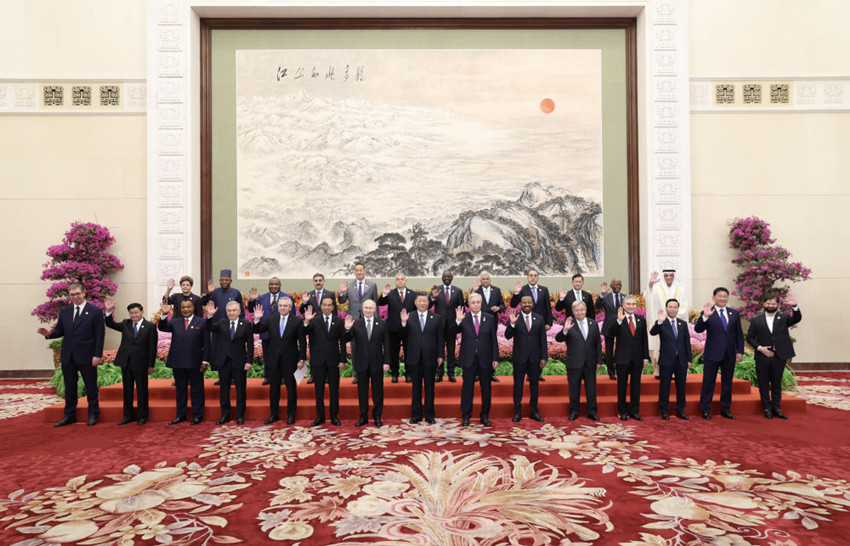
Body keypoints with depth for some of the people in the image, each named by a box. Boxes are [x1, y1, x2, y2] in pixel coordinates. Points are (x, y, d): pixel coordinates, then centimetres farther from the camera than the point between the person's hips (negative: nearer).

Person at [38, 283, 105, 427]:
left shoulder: (95, 311, -3)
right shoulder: (64, 311, 12)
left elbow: (100, 335, -7)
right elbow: (60, 331, 13)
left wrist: (97, 355, -12)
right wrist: (49, 333, -11)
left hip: (87, 356, -4)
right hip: (68, 356, 5)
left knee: (91, 386, 4)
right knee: (69, 387, 11)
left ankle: (93, 415, 15)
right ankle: (69, 415, 22)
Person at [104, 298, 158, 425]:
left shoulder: (150, 327, -5)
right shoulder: (125, 324, 9)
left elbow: (152, 347, -6)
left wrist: (151, 365, -9)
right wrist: (108, 311, -15)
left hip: (140, 364, -4)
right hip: (126, 363, 4)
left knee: (142, 391, 5)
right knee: (127, 390, 13)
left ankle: (142, 416, 16)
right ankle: (128, 415, 24)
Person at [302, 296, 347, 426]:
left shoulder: (339, 321, 1)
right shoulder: (315, 320, 0)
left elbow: (342, 342, 2)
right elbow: (304, 333, -14)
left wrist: (343, 360, -3)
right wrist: (306, 322, -33)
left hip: (333, 360, 0)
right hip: (318, 360, 0)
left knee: (334, 389, 8)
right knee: (319, 390, 9)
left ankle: (334, 416, 19)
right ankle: (320, 416, 20)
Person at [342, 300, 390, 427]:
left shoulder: (382, 324, 0)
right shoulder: (356, 324, 0)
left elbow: (386, 344, 0)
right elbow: (347, 340, -3)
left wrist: (386, 362, -5)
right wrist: (347, 329, -23)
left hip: (377, 363, 0)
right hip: (361, 363, 0)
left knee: (378, 391, 8)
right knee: (362, 391, 9)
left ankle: (377, 416, 20)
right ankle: (363, 416, 21)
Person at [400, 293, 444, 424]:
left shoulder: (437, 318, 4)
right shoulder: (408, 317, 3)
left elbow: (441, 338, 4)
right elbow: (403, 335, -3)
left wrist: (441, 355, -2)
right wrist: (403, 322, -20)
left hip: (430, 358, 0)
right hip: (414, 358, 0)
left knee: (429, 387, 8)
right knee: (416, 387, 9)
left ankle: (429, 415, 19)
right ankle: (416, 415, 19)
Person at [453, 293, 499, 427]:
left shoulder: (490, 319, 3)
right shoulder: (463, 318, -1)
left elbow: (494, 340, 5)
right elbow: (453, 333, -11)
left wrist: (495, 358, 0)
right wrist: (457, 321, -28)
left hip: (485, 358, 1)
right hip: (469, 359, -1)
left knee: (486, 387, 9)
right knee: (467, 387, 4)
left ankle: (485, 416, 21)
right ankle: (465, 416, 15)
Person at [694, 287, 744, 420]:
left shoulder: (734, 314, 9)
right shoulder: (707, 313, -4)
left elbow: (739, 334, 11)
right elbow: (698, 329, -15)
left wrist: (740, 351, 5)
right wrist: (705, 317, -30)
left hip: (729, 354, 4)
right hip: (712, 354, -4)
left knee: (727, 383, 13)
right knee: (708, 383, 2)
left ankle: (725, 409, 26)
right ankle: (705, 410, 11)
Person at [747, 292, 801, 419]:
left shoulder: (783, 318, 5)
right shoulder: (756, 320, 4)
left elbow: (797, 319, -14)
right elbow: (749, 337, 5)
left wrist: (794, 306, -32)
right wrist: (759, 348, -9)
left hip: (779, 357, 0)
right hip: (762, 357, 0)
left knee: (777, 384, 9)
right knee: (764, 384, 5)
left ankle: (777, 408, 19)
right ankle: (767, 408, 15)